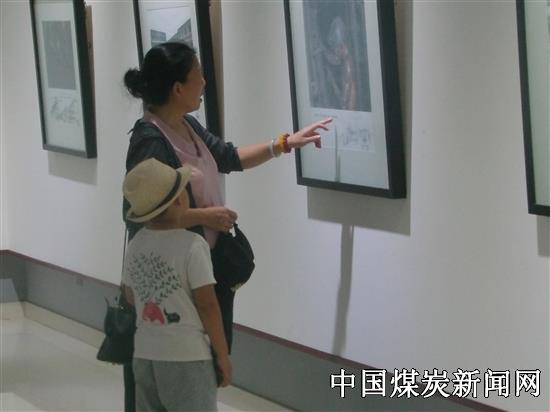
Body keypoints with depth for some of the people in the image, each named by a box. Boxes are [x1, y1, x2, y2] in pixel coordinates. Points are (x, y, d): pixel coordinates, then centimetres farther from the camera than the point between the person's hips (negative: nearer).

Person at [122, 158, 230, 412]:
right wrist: (223, 354, -4)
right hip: (187, 358, -6)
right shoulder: (192, 246, -15)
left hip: (144, 355, 6)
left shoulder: (136, 244, 3)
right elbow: (207, 305, -13)